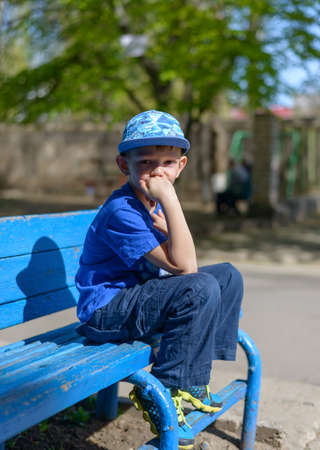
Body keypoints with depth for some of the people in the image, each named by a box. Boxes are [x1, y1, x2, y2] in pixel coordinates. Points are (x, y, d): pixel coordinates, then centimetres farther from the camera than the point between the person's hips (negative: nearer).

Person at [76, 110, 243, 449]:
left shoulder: (151, 204, 7)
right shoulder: (122, 212, -24)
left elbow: (185, 260, 3)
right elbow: (183, 266, -30)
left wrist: (161, 216, -12)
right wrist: (170, 200, -32)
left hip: (138, 293, 10)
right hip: (106, 312, -10)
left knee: (228, 276, 6)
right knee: (201, 289, -30)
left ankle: (191, 381, 8)